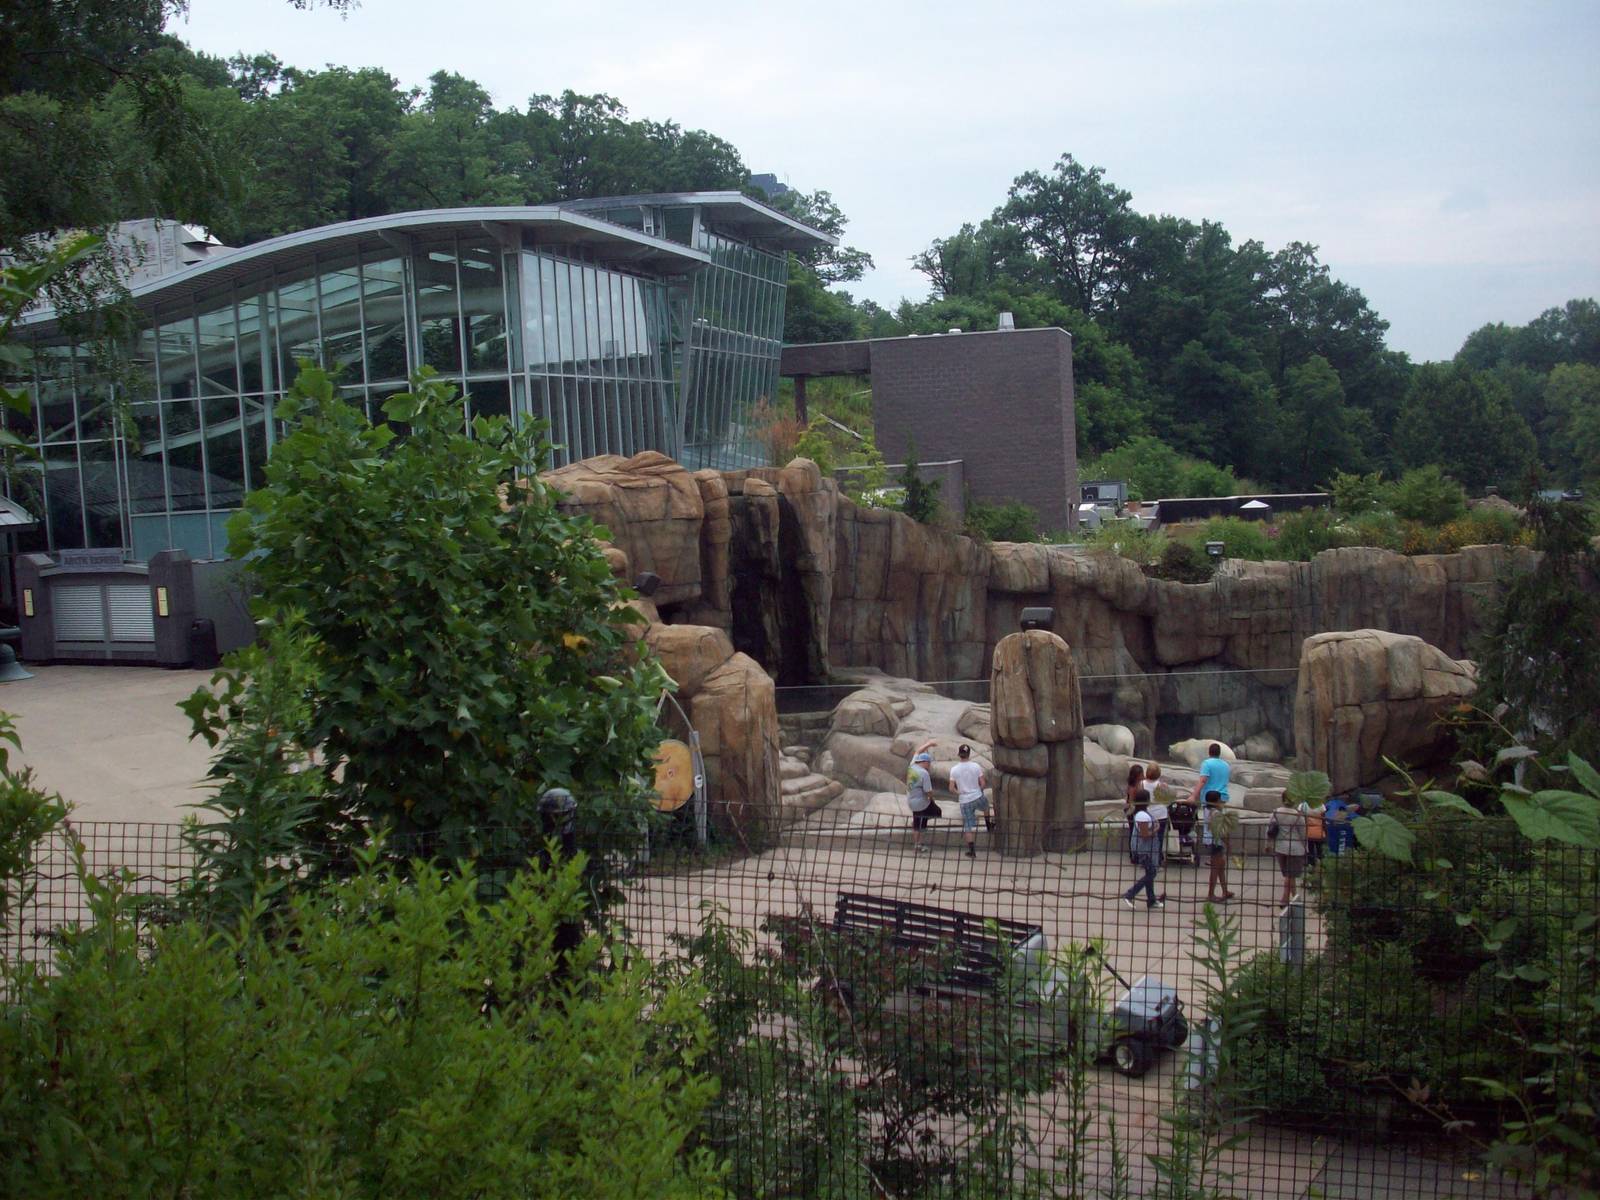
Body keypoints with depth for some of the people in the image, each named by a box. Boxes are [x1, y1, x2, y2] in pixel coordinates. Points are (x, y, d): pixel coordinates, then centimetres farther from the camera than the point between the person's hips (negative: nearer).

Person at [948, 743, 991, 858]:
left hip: (965, 801, -1)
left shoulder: (954, 770, -10)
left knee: (969, 826, 7)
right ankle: (988, 824, 49)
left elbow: (951, 788, -8)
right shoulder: (976, 766, -9)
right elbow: (983, 784, -5)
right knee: (986, 803, 37)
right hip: (978, 798, 1)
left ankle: (972, 850, 8)